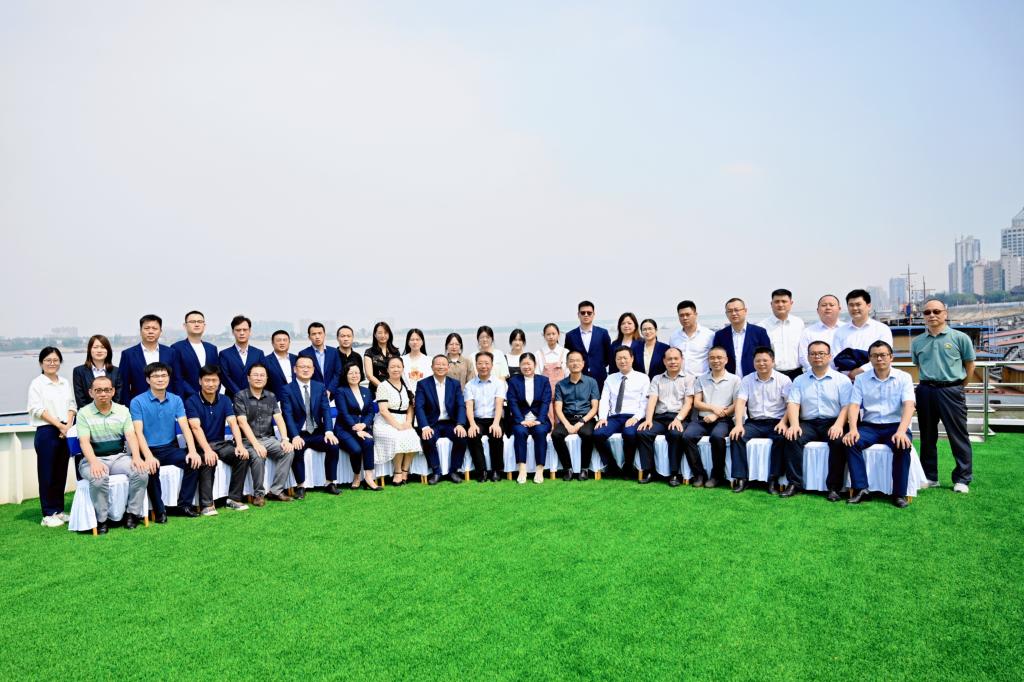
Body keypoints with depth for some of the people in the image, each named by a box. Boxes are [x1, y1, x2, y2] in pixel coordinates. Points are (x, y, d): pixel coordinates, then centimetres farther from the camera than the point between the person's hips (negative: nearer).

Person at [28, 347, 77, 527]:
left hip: (65, 432, 5)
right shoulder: (37, 383, -2)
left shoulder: (65, 383, 13)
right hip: (46, 432, -5)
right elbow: (38, 409, -9)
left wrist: (68, 425, -4)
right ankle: (49, 514, 6)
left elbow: (72, 405, 12)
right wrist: (59, 425, -14)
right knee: (47, 474, -1)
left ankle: (59, 510, 17)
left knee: (61, 473, 9)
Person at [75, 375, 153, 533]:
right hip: (94, 459, -2)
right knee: (99, 478, -36)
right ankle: (101, 520, -15)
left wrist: (137, 457, -20)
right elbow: (84, 442, -10)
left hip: (119, 457, 2)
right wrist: (94, 462, -29)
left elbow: (131, 436, -2)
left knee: (142, 471, -26)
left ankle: (132, 513, -9)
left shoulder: (122, 410, 8)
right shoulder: (84, 413, 0)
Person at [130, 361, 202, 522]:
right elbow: (138, 432, -14)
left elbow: (185, 427, -2)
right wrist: (149, 457, -29)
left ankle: (184, 504, -7)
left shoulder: (176, 400, 5)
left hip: (171, 448, 3)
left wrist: (192, 451, -19)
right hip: (149, 450, -3)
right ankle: (159, 510, -14)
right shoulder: (137, 402, -5)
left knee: (194, 462, -22)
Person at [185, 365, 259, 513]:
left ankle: (234, 498, -10)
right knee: (209, 461, -35)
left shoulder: (224, 400, 4)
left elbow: (233, 423, -8)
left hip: (221, 443, 4)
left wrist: (240, 445, -27)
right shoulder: (192, 401, -8)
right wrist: (207, 450, -36)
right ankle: (206, 504, -24)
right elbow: (196, 428, -21)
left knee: (243, 456, -21)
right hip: (200, 445, -4)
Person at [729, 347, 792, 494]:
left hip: (776, 422, -2)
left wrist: (783, 422, -21)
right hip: (754, 422, 2)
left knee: (782, 437, -33)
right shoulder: (747, 380, 9)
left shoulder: (783, 380, 4)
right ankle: (741, 479, -22)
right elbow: (740, 402, -2)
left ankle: (773, 479, -23)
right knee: (737, 436, -24)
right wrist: (739, 424, -16)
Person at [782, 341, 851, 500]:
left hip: (832, 423, -2)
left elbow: (847, 406, -1)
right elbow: (792, 403, 4)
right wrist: (794, 425, -14)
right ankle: (794, 483, -21)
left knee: (839, 441, -32)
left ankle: (834, 487, -21)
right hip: (808, 423, 2)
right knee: (793, 438, -27)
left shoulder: (842, 380, 8)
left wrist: (838, 425, -19)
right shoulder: (799, 381, 15)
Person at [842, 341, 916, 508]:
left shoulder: (904, 378, 2)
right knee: (851, 442, -27)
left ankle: (899, 493, -18)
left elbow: (909, 406, -11)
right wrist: (853, 429, -20)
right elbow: (854, 405, -1)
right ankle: (860, 489, -21)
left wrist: (901, 431, -27)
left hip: (895, 425, -2)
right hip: (870, 425, 2)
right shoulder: (861, 379, 7)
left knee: (903, 446, -32)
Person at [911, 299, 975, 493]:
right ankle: (930, 476, 21)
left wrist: (959, 387, 8)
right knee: (927, 436, 10)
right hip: (925, 391, 4)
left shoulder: (960, 338, -3)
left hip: (951, 391, -4)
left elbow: (969, 364, 5)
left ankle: (962, 479, 9)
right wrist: (928, 383, 14)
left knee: (958, 436, 0)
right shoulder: (917, 342, 7)